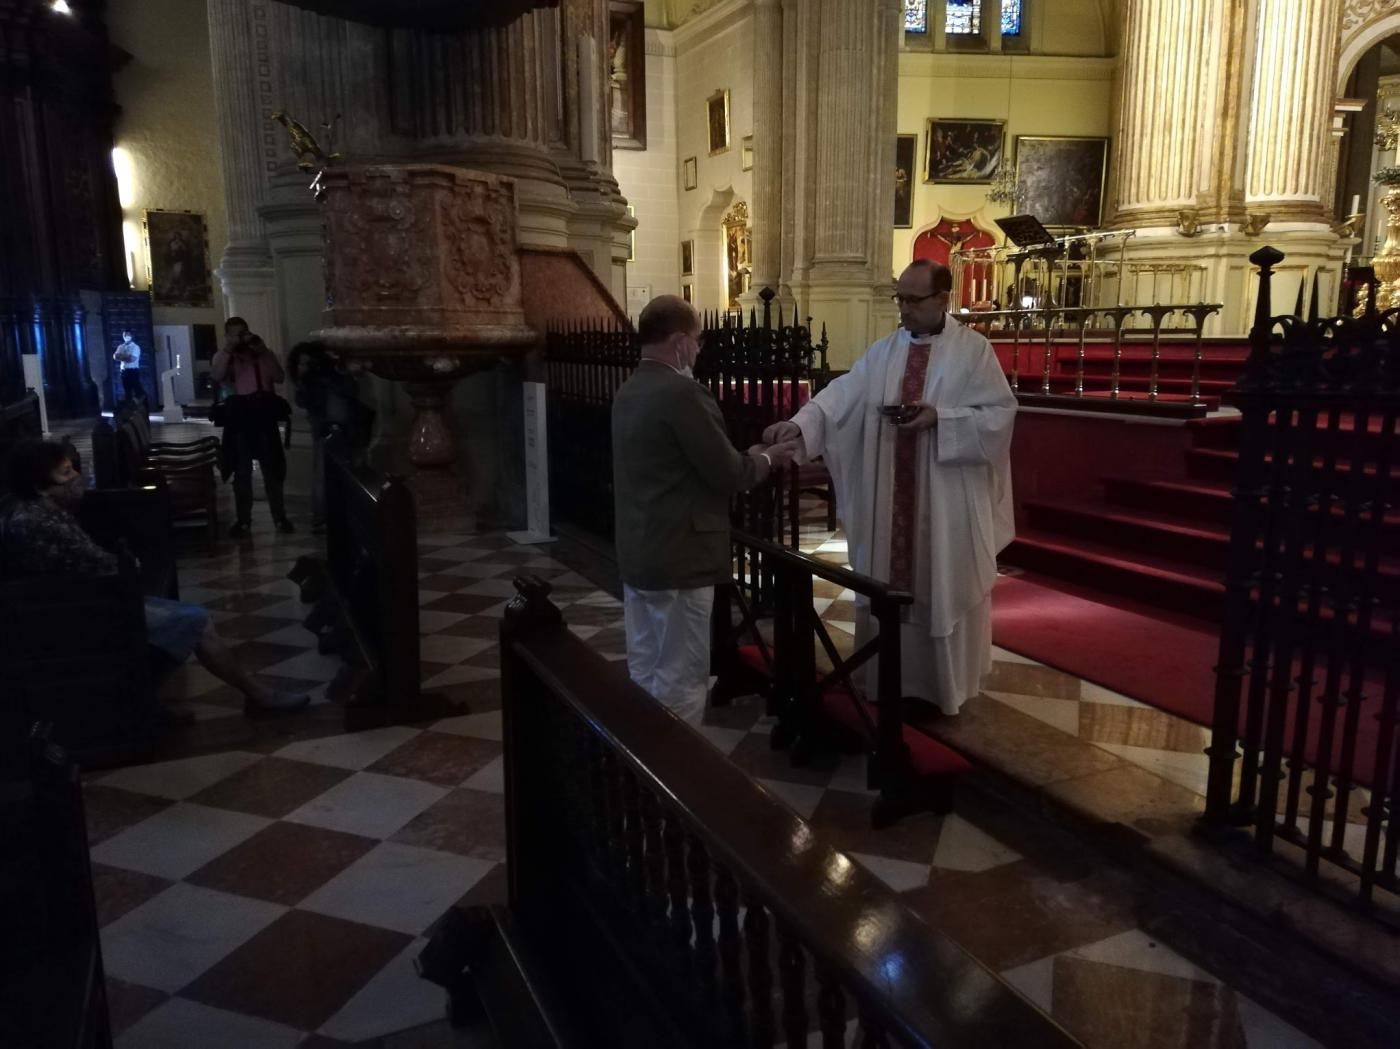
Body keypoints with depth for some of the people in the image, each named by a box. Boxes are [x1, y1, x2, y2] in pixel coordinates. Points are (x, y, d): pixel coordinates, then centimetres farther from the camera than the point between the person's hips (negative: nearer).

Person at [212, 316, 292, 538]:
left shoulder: (264, 354, 13)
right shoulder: (223, 356, 7)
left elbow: (280, 377, -2)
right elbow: (216, 376, -13)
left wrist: (264, 353, -9)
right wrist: (228, 349, -16)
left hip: (264, 413, 1)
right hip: (239, 416, -1)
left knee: (272, 468, 5)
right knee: (242, 471, 4)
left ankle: (280, 517, 13)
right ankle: (243, 520, 10)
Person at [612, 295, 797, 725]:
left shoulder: (628, 392, 10)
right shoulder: (682, 392, -18)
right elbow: (726, 475, -17)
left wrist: (744, 457, 16)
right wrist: (764, 459, 3)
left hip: (637, 554, 9)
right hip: (679, 559, -9)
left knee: (644, 674, 16)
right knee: (681, 679, 2)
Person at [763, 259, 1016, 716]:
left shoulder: (973, 350, -4)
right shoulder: (884, 351, 6)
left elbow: (1001, 412, -7)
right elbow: (843, 394, -5)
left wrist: (940, 417, -20)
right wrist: (800, 423, -21)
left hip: (949, 498, -3)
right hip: (891, 495, 4)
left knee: (944, 587, 7)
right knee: (889, 582, 11)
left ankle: (947, 681, 25)